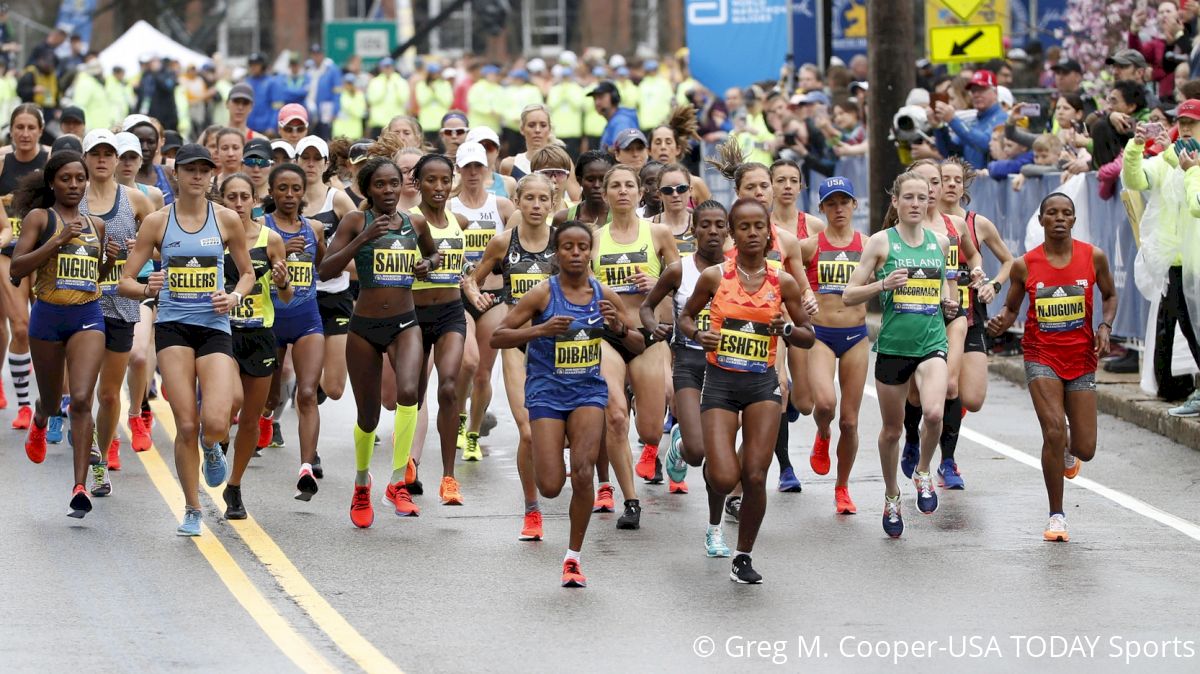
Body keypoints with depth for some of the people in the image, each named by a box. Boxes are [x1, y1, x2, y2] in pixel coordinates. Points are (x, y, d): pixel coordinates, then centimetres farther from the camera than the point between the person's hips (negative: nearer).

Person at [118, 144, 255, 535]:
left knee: (215, 424, -15)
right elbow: (125, 282, 3)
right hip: (173, 326, 0)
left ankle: (210, 448, 24)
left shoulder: (226, 220, 4)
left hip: (215, 327, 0)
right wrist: (147, 289, -19)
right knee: (186, 425, -7)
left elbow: (248, 272, 17)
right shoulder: (157, 222, 2)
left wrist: (235, 296, -4)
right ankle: (192, 510, 11)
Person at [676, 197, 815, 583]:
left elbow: (809, 337, 9)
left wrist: (786, 330, -12)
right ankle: (711, 465, 27)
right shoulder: (715, 276, -2)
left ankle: (743, 557, 11)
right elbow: (686, 316, 11)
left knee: (755, 477, -7)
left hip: (763, 384, 1)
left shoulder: (783, 283, 1)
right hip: (720, 381, -1)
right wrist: (698, 335, -10)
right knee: (724, 480, -12)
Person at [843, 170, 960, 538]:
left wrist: (949, 301, 8)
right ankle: (891, 496, 32)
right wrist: (882, 284, -19)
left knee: (934, 412, -24)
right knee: (892, 429, 9)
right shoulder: (881, 242, -3)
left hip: (932, 342, 1)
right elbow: (849, 295, -3)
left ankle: (923, 472, 3)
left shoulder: (941, 242, 7)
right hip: (893, 344, -1)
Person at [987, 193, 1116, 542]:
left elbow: (1110, 295, 13)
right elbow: (1011, 308, 7)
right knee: (1054, 431, -20)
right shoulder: (1025, 265, -4)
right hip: (1042, 356, -2)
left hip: (1081, 357, 2)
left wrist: (1105, 327, -4)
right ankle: (1057, 516, -4)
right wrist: (1000, 321, -15)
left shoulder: (1093, 257, -2)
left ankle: (1069, 449, 42)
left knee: (1086, 449, 1)